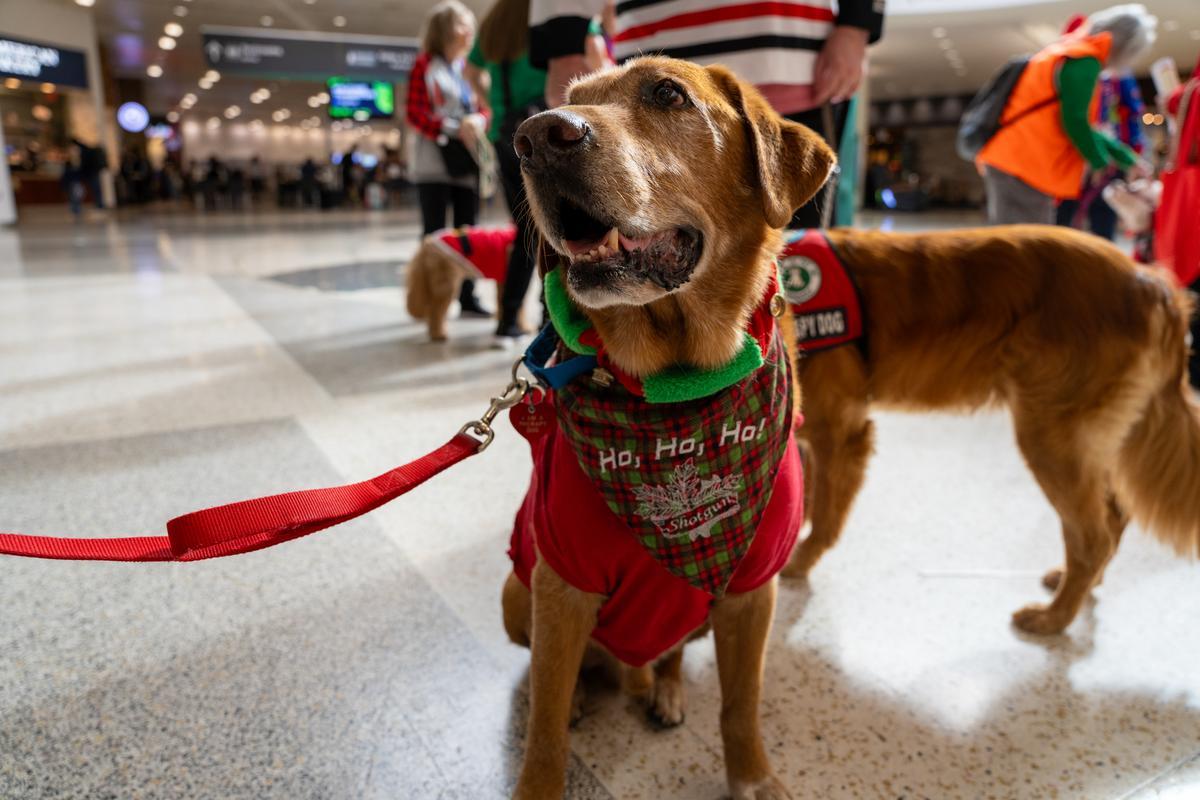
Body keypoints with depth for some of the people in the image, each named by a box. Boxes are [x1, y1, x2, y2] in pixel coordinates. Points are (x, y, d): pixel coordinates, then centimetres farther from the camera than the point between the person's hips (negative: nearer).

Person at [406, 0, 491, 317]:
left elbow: (481, 110, 16)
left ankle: (467, 297, 7)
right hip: (435, 160, -5)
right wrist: (454, 129, -17)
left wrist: (478, 121, -8)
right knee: (435, 232, -5)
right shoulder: (425, 64, 1)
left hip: (467, 160, 5)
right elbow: (414, 112, -6)